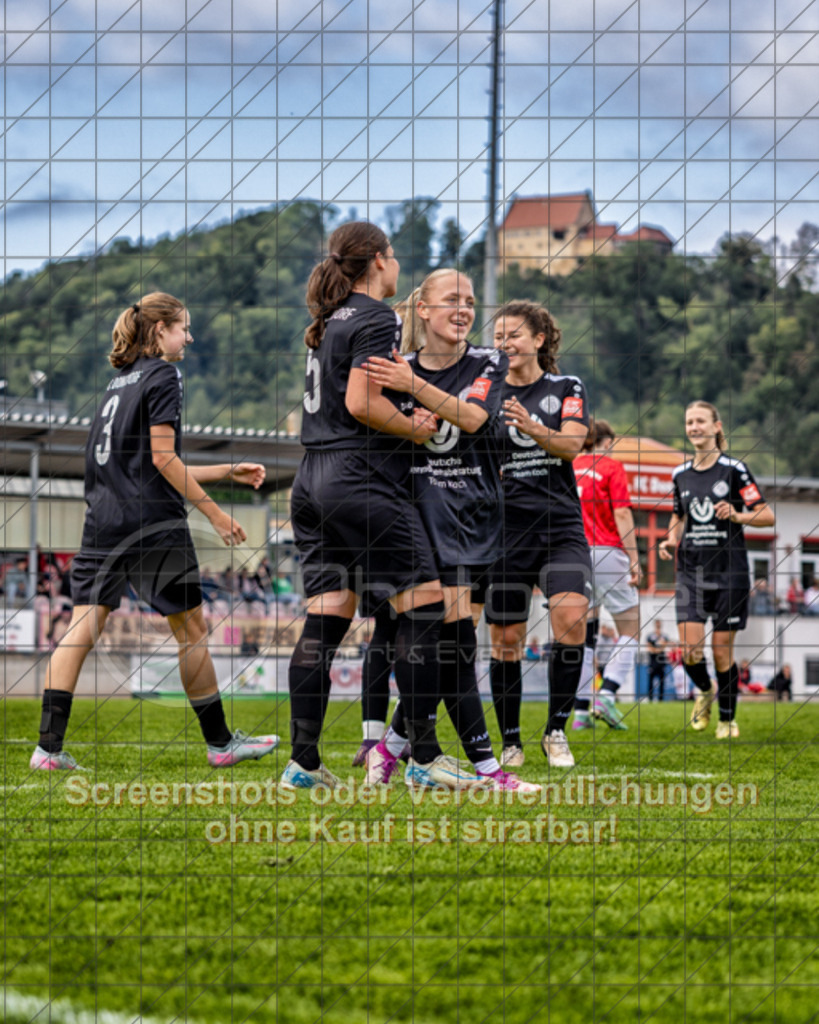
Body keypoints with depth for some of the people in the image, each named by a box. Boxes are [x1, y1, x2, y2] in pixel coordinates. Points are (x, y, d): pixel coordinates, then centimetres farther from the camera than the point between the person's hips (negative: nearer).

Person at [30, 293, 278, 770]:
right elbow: (163, 459, -12)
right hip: (152, 524, -7)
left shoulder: (121, 380, 20)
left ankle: (49, 746, -9)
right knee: (192, 628, 5)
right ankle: (220, 743, 13)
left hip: (102, 524, 7)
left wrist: (229, 471, 27)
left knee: (83, 628, 0)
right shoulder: (163, 376, -5)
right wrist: (215, 513, -8)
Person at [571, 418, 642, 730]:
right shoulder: (611, 467, -3)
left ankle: (581, 709, 3)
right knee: (629, 630, 5)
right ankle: (607, 695, -11)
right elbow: (622, 515, -10)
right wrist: (634, 560, -9)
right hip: (608, 553, -5)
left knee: (584, 634, 9)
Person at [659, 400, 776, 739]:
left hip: (729, 570, -3)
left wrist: (737, 515, -22)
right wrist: (672, 539, 4)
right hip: (691, 569, 3)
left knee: (722, 650, -1)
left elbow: (768, 515, -5)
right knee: (689, 649, -10)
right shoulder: (681, 475, 9)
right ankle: (705, 691, 22)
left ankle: (728, 718, 17)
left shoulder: (734, 469, -5)